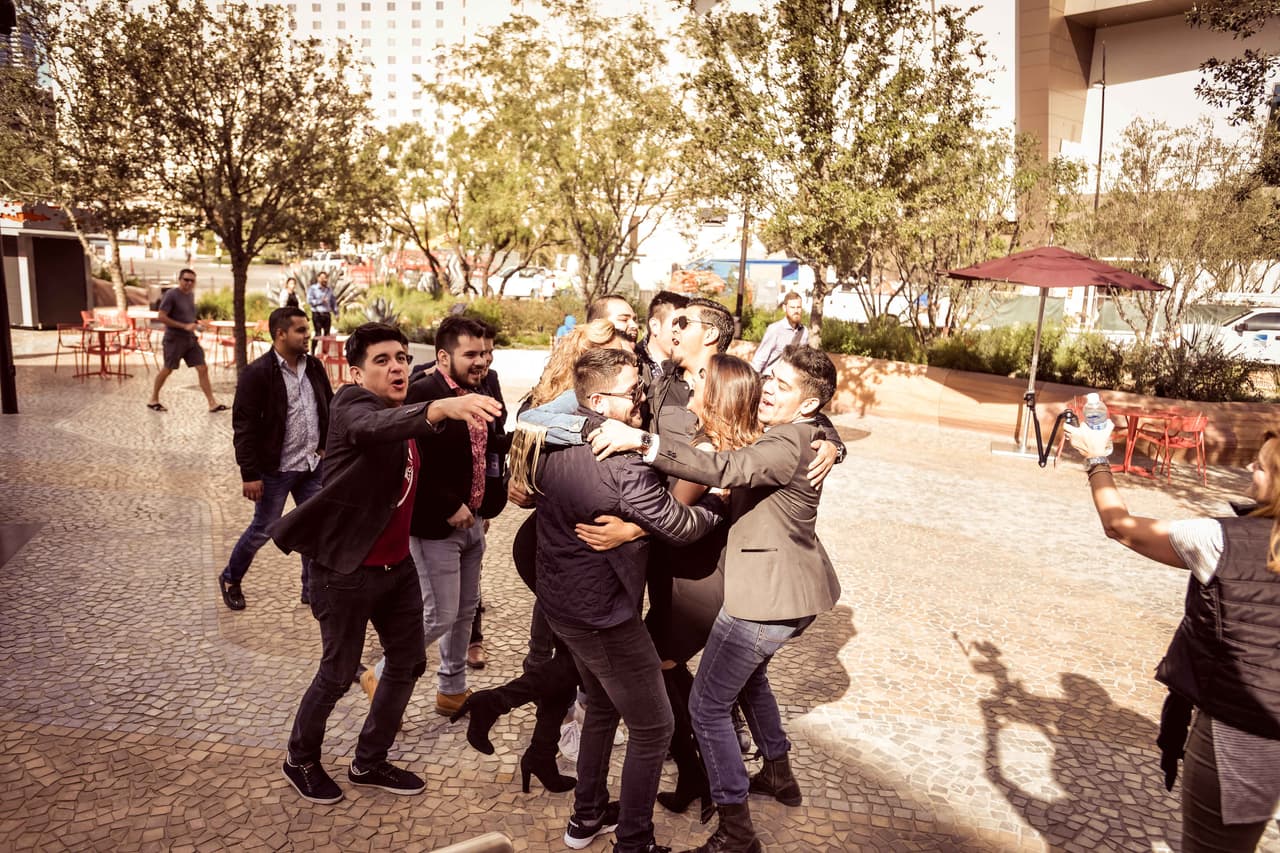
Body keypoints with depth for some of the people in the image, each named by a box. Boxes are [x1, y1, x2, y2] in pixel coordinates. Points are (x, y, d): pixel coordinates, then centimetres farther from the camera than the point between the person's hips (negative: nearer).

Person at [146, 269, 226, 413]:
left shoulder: (191, 295, 11)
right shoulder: (171, 295, -12)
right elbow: (161, 317, -17)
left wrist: (194, 325, 8)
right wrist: (184, 326, -19)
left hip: (190, 339, 6)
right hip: (174, 340, -6)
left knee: (203, 369, -3)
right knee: (167, 369, 6)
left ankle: (212, 403, -5)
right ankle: (153, 400, 25)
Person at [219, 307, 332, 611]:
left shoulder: (314, 367, 5)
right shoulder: (257, 373, -13)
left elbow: (330, 409, 15)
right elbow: (244, 426, -14)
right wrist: (250, 474, -16)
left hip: (313, 466, 5)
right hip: (276, 469, -5)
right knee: (263, 529, 8)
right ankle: (231, 579, 32)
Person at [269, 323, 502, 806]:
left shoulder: (405, 414, 6)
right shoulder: (351, 406, -19)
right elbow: (378, 426, -44)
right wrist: (443, 408, -62)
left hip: (397, 564, 8)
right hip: (346, 569, -8)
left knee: (408, 663, 15)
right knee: (339, 673, 8)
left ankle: (369, 763, 36)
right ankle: (300, 760, 36)